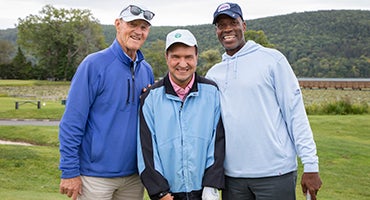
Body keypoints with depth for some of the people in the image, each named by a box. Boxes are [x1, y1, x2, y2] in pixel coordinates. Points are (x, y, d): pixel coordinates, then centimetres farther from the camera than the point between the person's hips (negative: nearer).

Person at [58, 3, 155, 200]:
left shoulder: (146, 70, 6)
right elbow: (72, 122, -12)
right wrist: (70, 172, -14)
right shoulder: (94, 64, -10)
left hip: (134, 175, 5)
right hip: (96, 176, -5)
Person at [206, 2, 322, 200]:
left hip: (276, 174, -3)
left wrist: (310, 164, -9)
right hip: (232, 176, 4)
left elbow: (295, 111, -5)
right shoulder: (213, 74, 10)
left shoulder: (271, 59, -2)